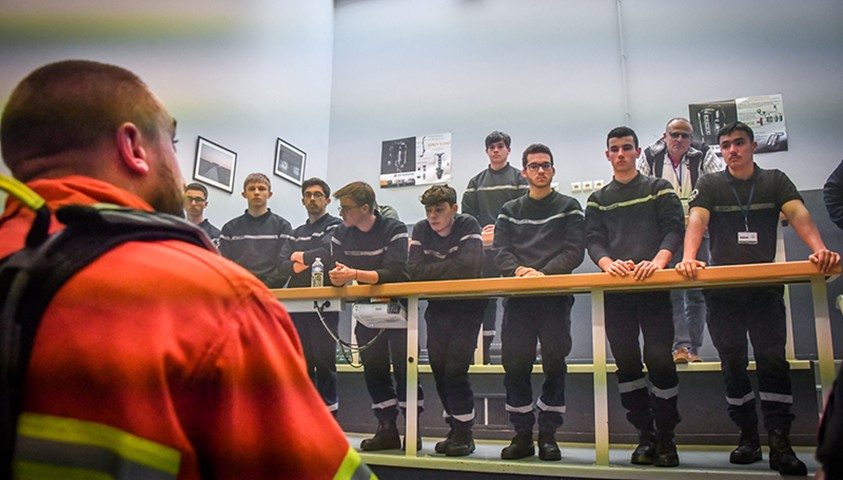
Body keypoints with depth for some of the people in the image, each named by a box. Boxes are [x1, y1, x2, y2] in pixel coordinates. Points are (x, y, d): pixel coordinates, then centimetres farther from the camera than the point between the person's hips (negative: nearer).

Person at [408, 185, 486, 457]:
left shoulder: (468, 226, -11)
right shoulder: (421, 230, 0)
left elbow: (470, 266, -26)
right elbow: (415, 272, -11)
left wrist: (432, 270, -17)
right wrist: (450, 269, -20)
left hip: (467, 306, -4)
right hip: (437, 307, 4)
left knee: (455, 369, -12)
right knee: (438, 368, 2)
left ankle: (464, 433, 3)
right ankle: (455, 429, 18)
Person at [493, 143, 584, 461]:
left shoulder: (568, 207, 11)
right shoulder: (510, 211, 17)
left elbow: (575, 251, -2)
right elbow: (501, 252, 6)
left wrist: (544, 273, -16)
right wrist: (519, 270, -15)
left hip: (555, 295, -2)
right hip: (517, 296, 2)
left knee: (554, 362, -3)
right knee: (515, 363, -1)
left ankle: (548, 434, 9)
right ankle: (522, 434, 9)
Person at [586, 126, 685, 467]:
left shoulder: (659, 189, 10)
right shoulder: (597, 200, 17)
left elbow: (674, 228, -2)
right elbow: (593, 239, 6)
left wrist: (657, 261, -21)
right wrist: (608, 263, -16)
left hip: (653, 286, -3)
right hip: (615, 289, 3)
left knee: (659, 359, -8)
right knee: (626, 362, 4)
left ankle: (666, 436, 7)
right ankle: (645, 435, 16)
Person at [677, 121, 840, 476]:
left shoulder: (775, 181, 9)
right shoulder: (710, 185, 8)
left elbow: (797, 214, -9)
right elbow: (697, 221, -9)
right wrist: (688, 258, -28)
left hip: (765, 286, 0)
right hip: (721, 288, 1)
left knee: (772, 359, -8)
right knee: (732, 364, 5)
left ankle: (780, 443, -4)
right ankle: (748, 436, 17)